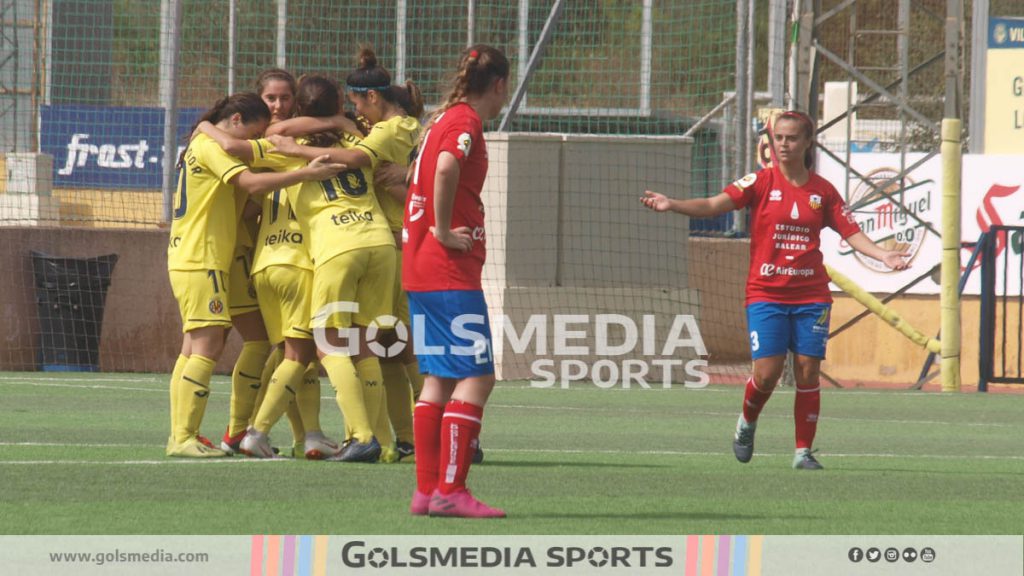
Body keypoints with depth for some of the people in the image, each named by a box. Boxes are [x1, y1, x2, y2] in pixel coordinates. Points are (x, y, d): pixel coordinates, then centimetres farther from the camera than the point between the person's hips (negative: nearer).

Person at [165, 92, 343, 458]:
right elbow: (251, 183, -23)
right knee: (207, 346, -13)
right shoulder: (211, 147, -11)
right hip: (201, 261, -11)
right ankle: (184, 438, -16)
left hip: (186, 260, 11)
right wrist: (306, 174, -26)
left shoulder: (201, 146, 20)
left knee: (195, 348, 10)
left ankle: (180, 437, 10)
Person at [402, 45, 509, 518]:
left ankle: (427, 489, 11)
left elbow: (425, 172, 32)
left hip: (422, 269, 10)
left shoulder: (446, 119, 17)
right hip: (449, 271, -10)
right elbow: (446, 169, -31)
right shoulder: (466, 122, -11)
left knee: (439, 379, 12)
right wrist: (443, 232, -22)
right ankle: (450, 490, -14)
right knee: (476, 377, -9)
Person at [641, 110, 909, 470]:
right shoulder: (761, 183, -1)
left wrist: (884, 256, -9)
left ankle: (803, 451, 8)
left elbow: (852, 233, 8)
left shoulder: (823, 191, 5)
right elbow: (715, 205, -11)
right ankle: (747, 422, 23)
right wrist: (672, 205, -26)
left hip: (811, 296, 2)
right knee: (767, 372, -9)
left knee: (808, 373, -1)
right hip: (766, 294, -2)